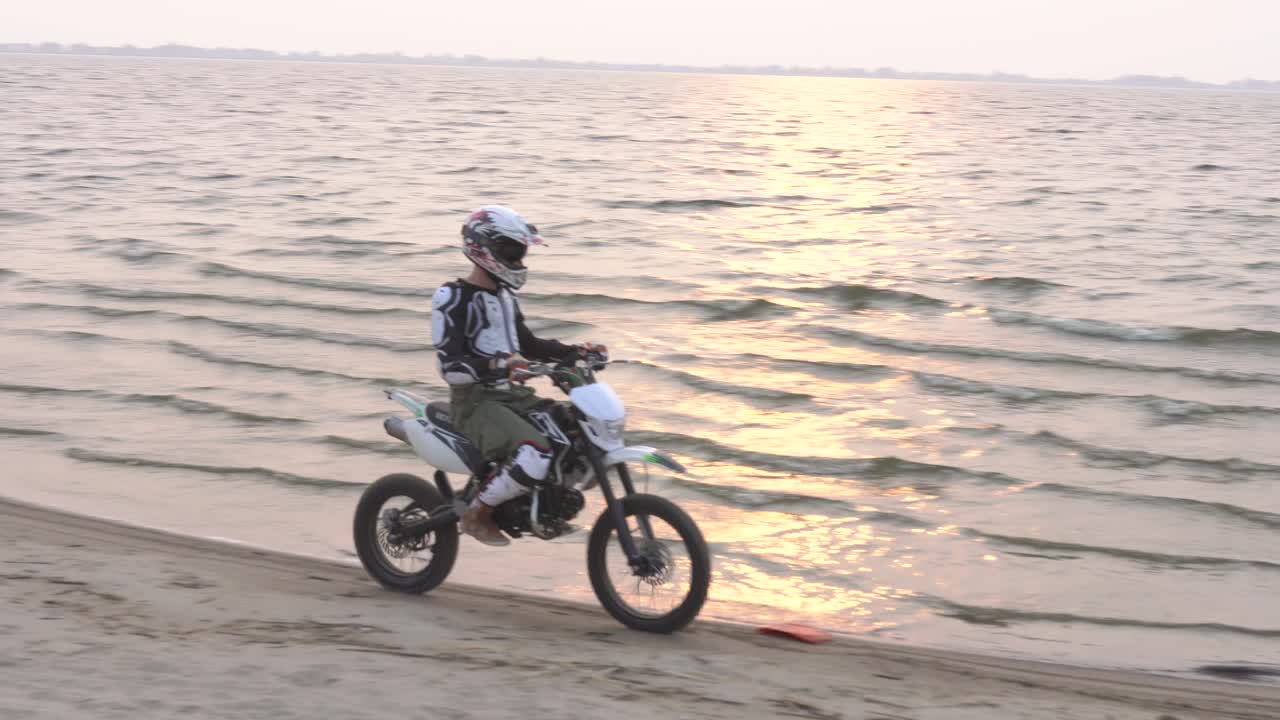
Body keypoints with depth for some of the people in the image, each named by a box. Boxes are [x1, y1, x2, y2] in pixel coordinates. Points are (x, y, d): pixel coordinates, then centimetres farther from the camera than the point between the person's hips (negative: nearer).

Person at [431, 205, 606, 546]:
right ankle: (477, 514, -11)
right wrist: (496, 365, -37)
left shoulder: (503, 294, 17)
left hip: (514, 394, 9)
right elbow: (450, 366, -20)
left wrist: (577, 351, 12)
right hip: (476, 401, -9)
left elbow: (528, 344, 26)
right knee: (535, 458, -33)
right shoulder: (452, 298, -11)